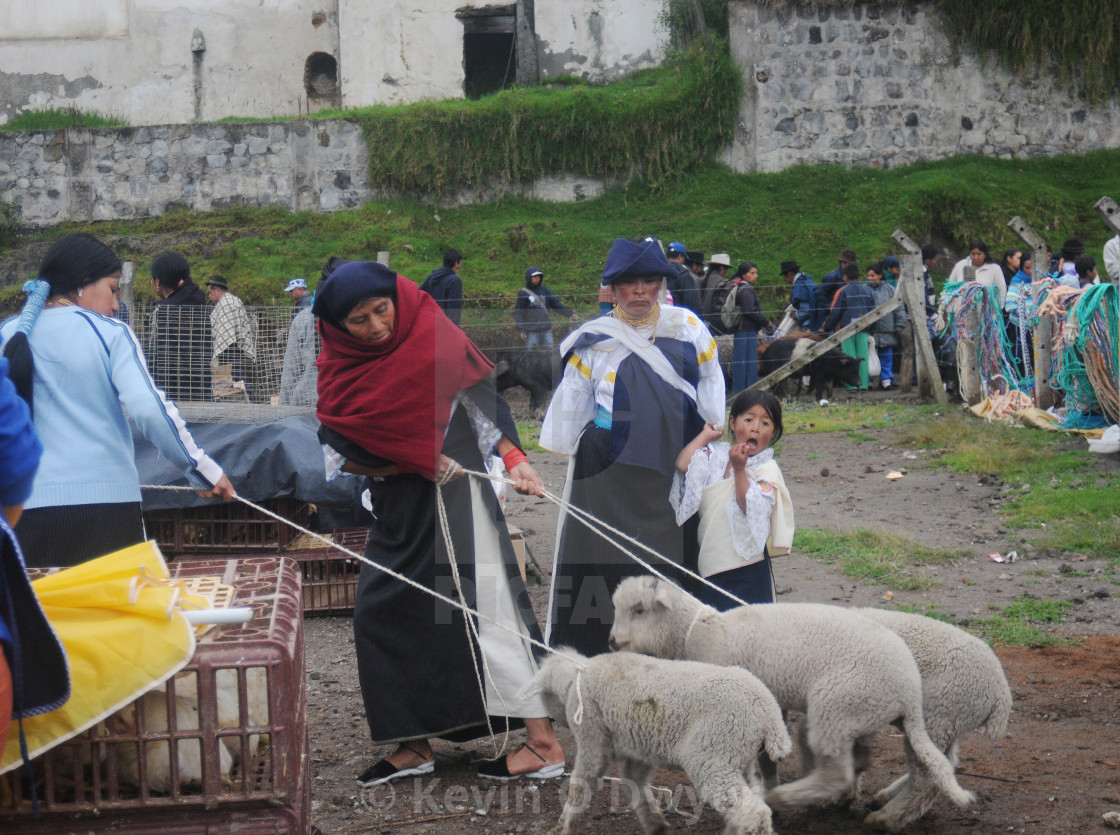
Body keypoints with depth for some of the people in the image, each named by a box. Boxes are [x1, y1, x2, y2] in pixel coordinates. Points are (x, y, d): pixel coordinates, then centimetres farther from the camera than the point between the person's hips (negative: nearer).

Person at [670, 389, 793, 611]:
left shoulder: (768, 470, -4)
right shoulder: (716, 455, 8)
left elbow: (752, 508, -17)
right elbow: (683, 464, -7)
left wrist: (739, 469, -23)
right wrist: (706, 435, 4)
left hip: (747, 565, -4)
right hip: (712, 565, 4)